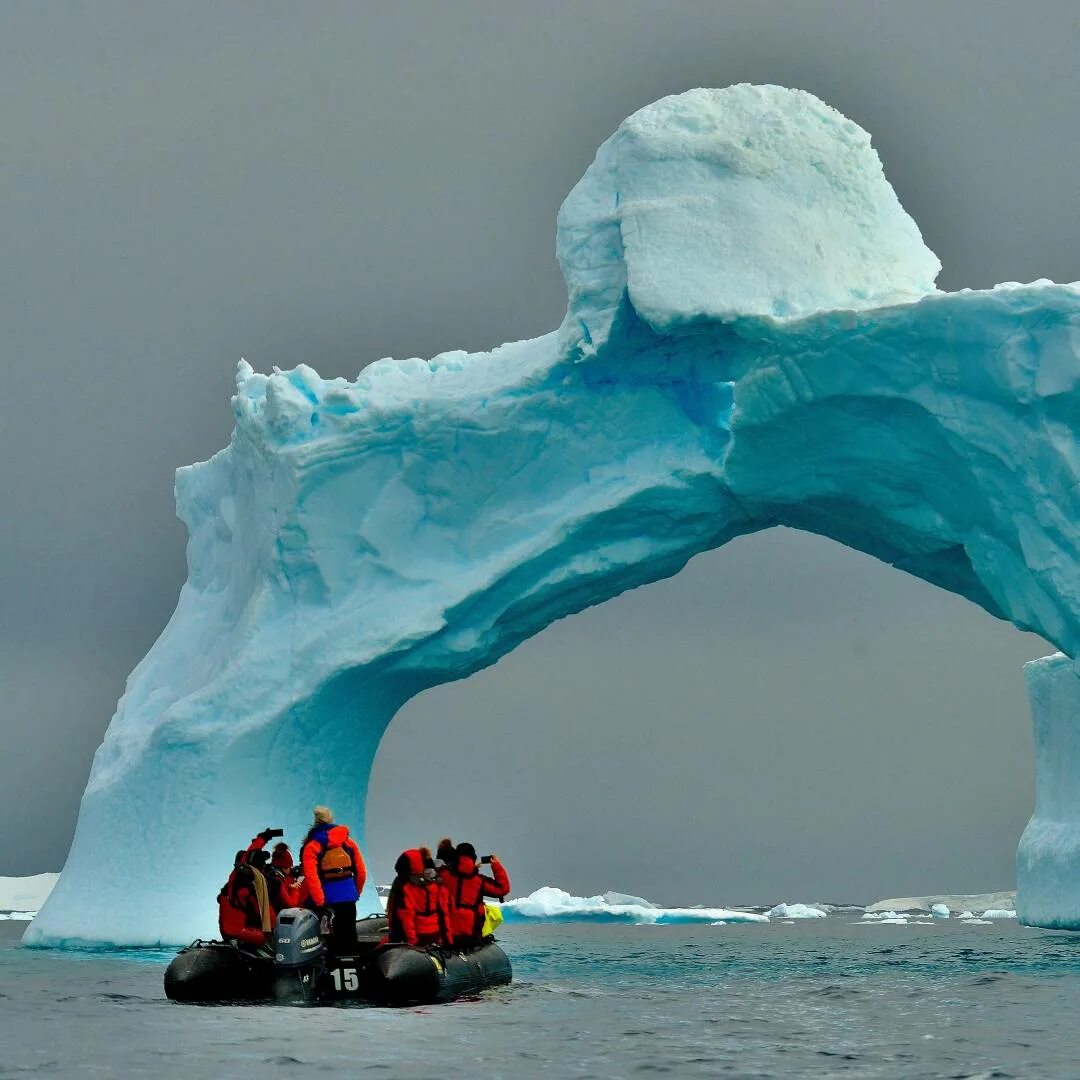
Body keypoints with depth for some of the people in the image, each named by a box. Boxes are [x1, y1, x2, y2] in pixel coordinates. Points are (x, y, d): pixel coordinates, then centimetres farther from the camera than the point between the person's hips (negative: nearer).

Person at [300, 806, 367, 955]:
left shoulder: (311, 845, -6)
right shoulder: (348, 842, 6)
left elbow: (311, 877, -17)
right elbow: (361, 872, 6)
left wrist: (319, 902, -17)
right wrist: (356, 892, 19)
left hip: (326, 898, -3)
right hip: (348, 897, 3)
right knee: (348, 936, 13)